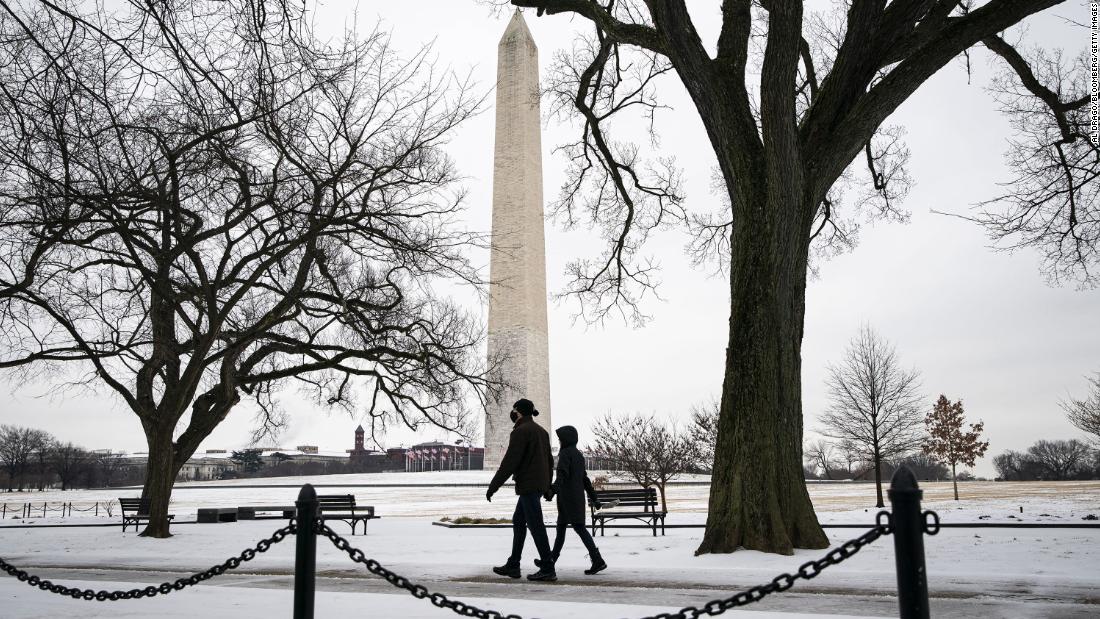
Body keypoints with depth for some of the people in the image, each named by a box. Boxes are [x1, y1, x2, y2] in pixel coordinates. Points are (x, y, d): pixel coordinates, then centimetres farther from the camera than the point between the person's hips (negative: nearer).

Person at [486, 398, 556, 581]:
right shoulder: (541, 431, 15)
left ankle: (548, 569, -5)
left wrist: (493, 486, -14)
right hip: (540, 484, 10)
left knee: (535, 525, -6)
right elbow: (549, 461, 20)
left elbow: (509, 462, -18)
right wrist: (547, 486, 27)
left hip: (528, 486, -10)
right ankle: (513, 566, 19)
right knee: (518, 522, 15)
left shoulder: (520, 431, -13)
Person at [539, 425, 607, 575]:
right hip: (578, 495, 9)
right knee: (561, 527, 15)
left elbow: (562, 474, -23)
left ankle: (598, 561, -19)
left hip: (567, 496, -9)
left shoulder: (565, 453, -8)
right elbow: (585, 478, 20)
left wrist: (553, 489, -35)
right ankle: (551, 560, 22)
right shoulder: (578, 455, 18)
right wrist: (593, 498, 22)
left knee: (578, 527, -12)